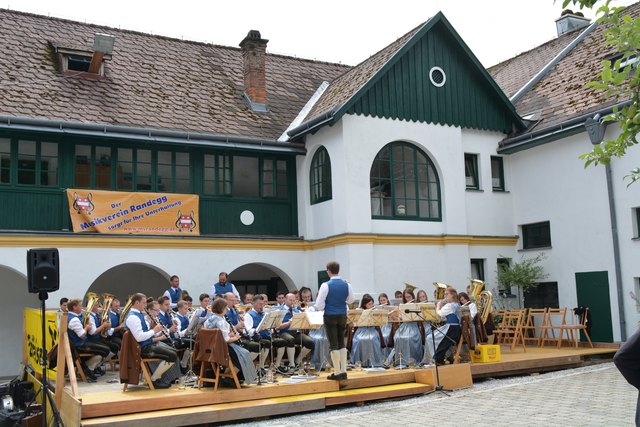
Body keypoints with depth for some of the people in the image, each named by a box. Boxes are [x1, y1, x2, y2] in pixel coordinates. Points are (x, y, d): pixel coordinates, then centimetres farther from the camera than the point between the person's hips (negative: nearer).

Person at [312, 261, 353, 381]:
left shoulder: (326, 285, -13)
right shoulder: (347, 285, -1)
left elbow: (319, 305, -13)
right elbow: (350, 300, 13)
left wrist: (313, 308, 7)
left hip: (330, 317, -4)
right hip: (342, 316, 4)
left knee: (333, 345, 1)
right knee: (342, 343, 14)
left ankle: (337, 373, 2)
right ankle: (343, 371, 13)